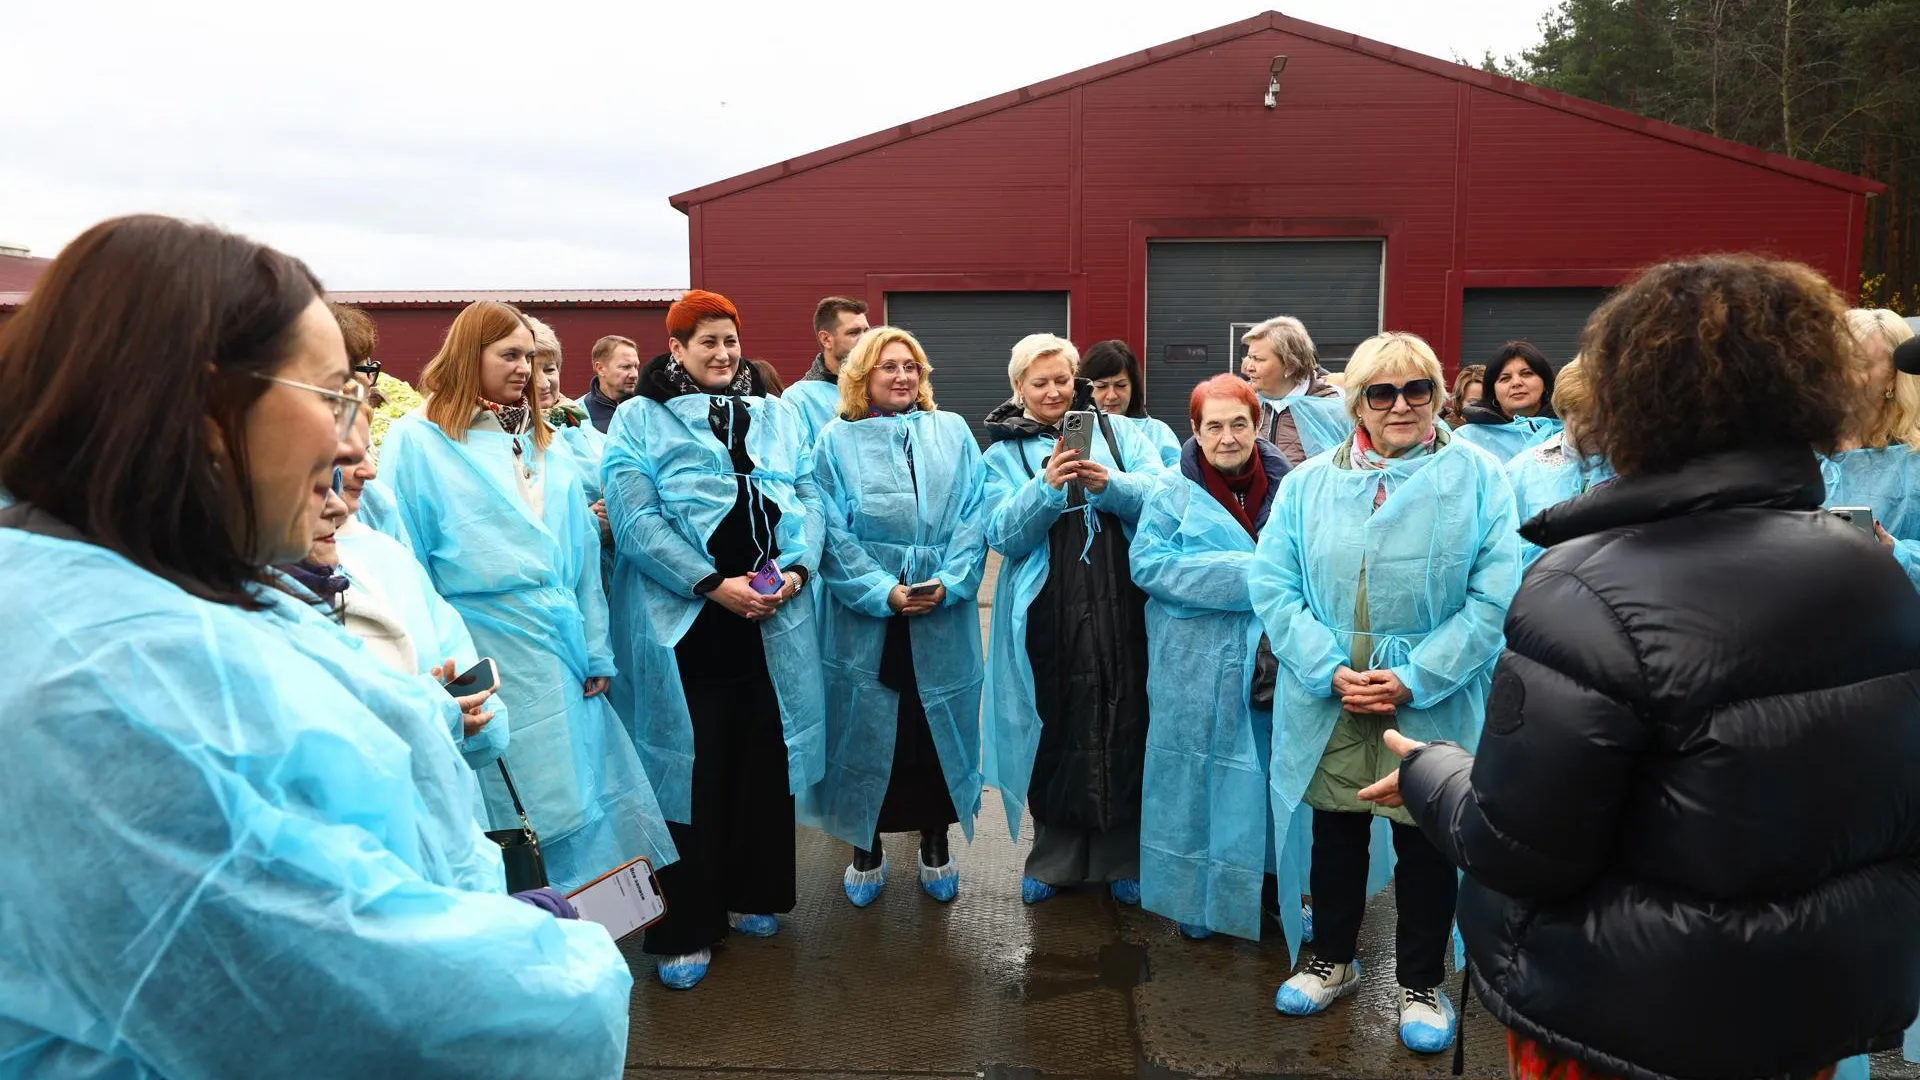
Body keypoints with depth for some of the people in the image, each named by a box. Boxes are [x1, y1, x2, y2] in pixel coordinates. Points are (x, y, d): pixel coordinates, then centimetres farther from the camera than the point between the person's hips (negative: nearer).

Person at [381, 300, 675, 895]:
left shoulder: (540, 440, 15)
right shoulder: (417, 440, -2)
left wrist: (596, 650, 9)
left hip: (563, 653, 5)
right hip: (489, 660, -5)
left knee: (584, 795, 8)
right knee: (518, 813, 1)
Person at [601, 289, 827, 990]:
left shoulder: (775, 414, 15)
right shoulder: (640, 420, 1)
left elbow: (807, 497, 10)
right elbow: (635, 517, -10)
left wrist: (796, 569, -8)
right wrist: (713, 584, -17)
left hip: (774, 617, 4)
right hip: (686, 622, -4)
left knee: (765, 758, 10)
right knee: (692, 767, 1)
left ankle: (753, 896, 29)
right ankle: (687, 927, 14)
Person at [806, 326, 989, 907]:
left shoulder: (953, 432, 8)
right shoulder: (837, 440, 2)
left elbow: (972, 519, 1)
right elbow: (831, 532, -5)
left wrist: (947, 583, -13)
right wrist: (883, 592, -16)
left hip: (943, 621, 2)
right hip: (865, 621, -1)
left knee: (938, 732, 10)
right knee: (865, 734, 6)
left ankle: (935, 848, 28)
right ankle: (866, 852, 24)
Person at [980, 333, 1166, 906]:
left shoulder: (1118, 433, 10)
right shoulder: (1003, 455, 8)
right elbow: (1003, 535, -5)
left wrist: (1110, 484, -21)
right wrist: (1047, 487, -20)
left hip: (1121, 607, 1)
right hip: (1048, 616, 0)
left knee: (1125, 724, 3)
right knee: (1055, 729, 5)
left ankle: (1123, 858, 20)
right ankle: (1054, 858, 23)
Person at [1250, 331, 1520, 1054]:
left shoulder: (1478, 478, -3)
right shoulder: (1308, 483, 4)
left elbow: (1495, 596, -10)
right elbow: (1273, 584, -3)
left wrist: (1414, 680, -17)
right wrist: (1330, 671, -15)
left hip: (1431, 705, -2)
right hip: (1327, 702, 2)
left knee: (1425, 846, 12)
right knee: (1335, 835, 17)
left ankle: (1420, 985, 32)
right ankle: (1333, 960, 38)